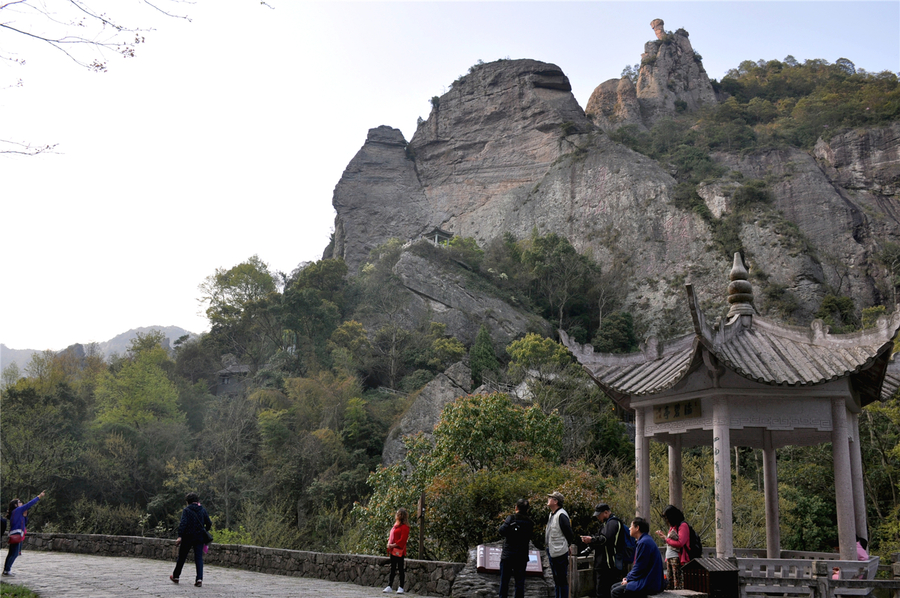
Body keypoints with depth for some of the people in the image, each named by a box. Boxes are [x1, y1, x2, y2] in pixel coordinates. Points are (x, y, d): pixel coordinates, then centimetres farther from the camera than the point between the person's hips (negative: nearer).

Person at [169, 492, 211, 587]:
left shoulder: (186, 510, -6)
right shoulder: (203, 510, 6)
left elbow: (183, 523, -17)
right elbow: (209, 523, 6)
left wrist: (180, 536, -19)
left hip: (188, 537, -3)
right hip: (199, 537, 3)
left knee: (182, 557, 13)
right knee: (199, 558, 0)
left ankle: (175, 576, 29)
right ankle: (199, 578, -14)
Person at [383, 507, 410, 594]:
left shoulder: (404, 527, -12)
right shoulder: (396, 525, 15)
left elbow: (402, 540, -17)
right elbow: (391, 535, 22)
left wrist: (393, 545, -17)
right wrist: (389, 543, 4)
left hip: (399, 551, -9)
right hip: (393, 551, 9)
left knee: (401, 569, -2)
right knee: (392, 568, 12)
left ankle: (401, 587, 5)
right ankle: (389, 586, 17)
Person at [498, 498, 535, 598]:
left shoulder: (511, 518, -10)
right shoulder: (530, 523, 1)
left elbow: (502, 531, -21)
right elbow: (529, 538, 8)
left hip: (507, 556, -2)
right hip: (522, 557, 2)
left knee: (504, 581, 7)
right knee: (520, 581, 8)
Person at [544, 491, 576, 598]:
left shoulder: (561, 515, -18)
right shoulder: (552, 514, 13)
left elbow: (569, 534, -18)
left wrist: (567, 546, -7)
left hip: (560, 553, -10)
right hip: (552, 552, 10)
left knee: (562, 580, -4)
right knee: (556, 580, 19)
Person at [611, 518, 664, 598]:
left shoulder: (644, 542, -18)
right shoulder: (645, 540, 17)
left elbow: (639, 568, -19)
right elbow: (637, 566, 21)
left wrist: (628, 579, -5)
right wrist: (628, 577, 9)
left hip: (648, 585, -11)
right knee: (614, 587, 11)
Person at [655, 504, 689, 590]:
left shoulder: (683, 526, -7)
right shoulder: (672, 527, 21)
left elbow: (679, 543, -17)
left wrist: (666, 539, -8)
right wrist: (663, 535, 13)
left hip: (677, 558, -9)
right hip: (669, 558, 9)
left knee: (678, 585, -11)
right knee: (669, 585, 8)